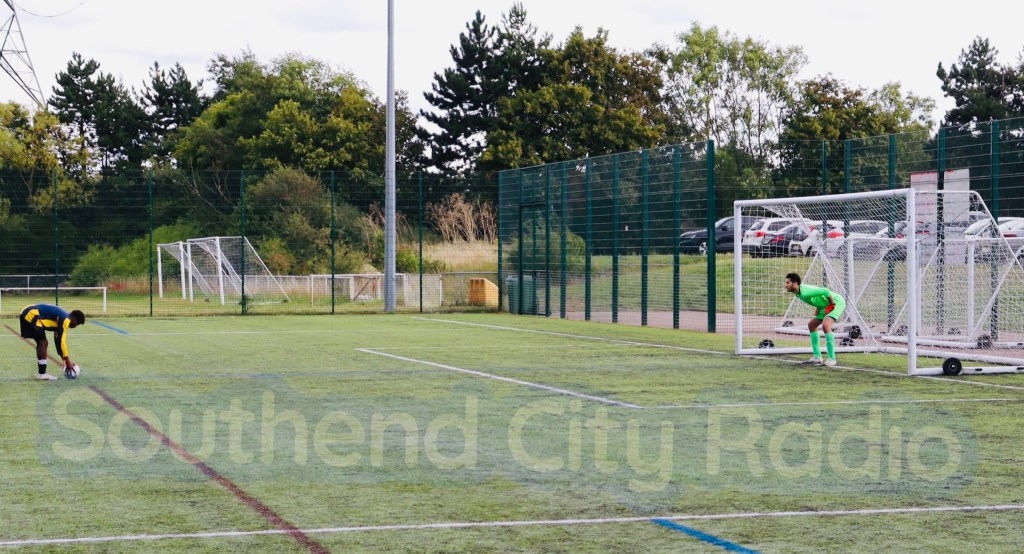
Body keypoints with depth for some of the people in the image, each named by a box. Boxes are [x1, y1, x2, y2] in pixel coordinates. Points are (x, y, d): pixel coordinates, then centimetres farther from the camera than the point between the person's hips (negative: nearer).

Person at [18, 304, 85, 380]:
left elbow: (58, 340, 25)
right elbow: (61, 341, -14)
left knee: (41, 343, 16)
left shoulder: (60, 318, 18)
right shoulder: (65, 320, -11)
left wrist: (65, 360, 27)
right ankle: (42, 374, -9)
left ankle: (42, 373, 18)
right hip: (31, 315, -11)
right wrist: (67, 361, -8)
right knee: (43, 343, -8)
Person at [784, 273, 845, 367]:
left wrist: (832, 304, -23)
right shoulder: (799, 293, 1)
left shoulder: (805, 292, -29)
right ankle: (817, 357, 15)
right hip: (826, 306, 11)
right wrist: (818, 308, 6)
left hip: (837, 302, -11)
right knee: (811, 325, 11)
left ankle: (831, 358, -22)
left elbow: (825, 291, -34)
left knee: (825, 325, -28)